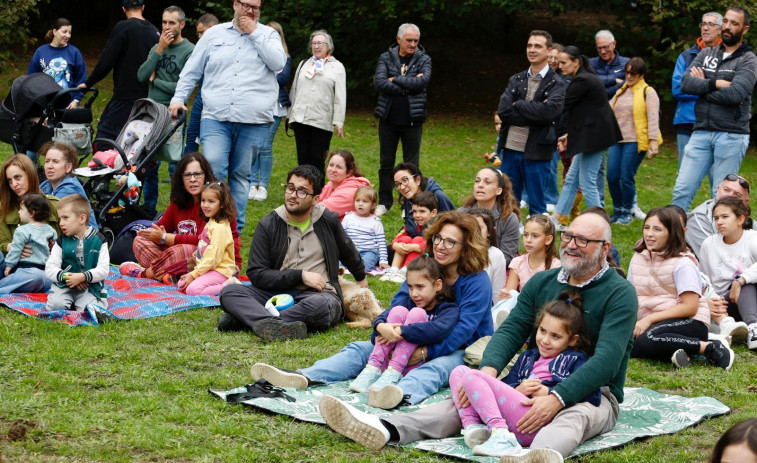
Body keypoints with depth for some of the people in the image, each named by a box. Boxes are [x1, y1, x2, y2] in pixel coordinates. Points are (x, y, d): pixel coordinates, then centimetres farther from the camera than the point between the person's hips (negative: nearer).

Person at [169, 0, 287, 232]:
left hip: (253, 122, 0)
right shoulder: (214, 34, 13)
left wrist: (254, 33, -6)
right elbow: (192, 71, 16)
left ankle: (235, 227, 14)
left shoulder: (268, 35, 10)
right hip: (216, 119, 0)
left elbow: (278, 63, -9)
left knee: (241, 175, 6)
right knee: (212, 171, -13)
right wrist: (179, 98, 7)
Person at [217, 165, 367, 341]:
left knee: (321, 305, -39)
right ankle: (278, 327, -50)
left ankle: (244, 317, -35)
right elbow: (256, 274, -3)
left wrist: (361, 278, 44)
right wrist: (301, 276, -11)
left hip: (318, 294, -1)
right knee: (229, 291, -24)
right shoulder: (267, 225, 3)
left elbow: (348, 252, 28)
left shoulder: (328, 221, 7)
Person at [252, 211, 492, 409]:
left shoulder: (477, 282, -12)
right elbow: (398, 303, 1)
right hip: (415, 346, 7)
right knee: (359, 349, -10)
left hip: (459, 351, -6)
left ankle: (400, 393, -75)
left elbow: (463, 329, -20)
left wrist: (425, 353, -29)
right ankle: (303, 378, -33)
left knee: (435, 368, -41)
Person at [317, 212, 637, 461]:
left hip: (593, 392, -6)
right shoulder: (541, 282, 11)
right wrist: (488, 370, -21)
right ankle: (386, 430, -35)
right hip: (534, 383, 6)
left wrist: (556, 399, -34)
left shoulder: (620, 293, -8)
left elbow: (607, 360, -20)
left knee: (572, 418, -41)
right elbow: (511, 329, 2)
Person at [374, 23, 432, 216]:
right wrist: (408, 86, -16)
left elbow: (423, 81, -17)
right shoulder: (386, 57, 3)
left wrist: (395, 80, -13)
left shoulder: (424, 59, 2)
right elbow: (379, 82, -12)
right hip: (388, 119, 1)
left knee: (411, 164, 5)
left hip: (412, 120, -1)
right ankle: (384, 202, 22)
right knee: (386, 163, 10)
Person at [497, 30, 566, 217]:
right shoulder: (516, 80, 11)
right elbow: (503, 111, -4)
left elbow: (549, 110, -22)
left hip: (537, 152, -4)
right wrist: (534, 112, -13)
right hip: (511, 150, 4)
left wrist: (518, 105, -10)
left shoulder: (556, 84, -3)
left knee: (537, 206, 4)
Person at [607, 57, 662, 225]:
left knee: (626, 178, -7)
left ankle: (627, 212, 10)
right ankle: (618, 210, 18)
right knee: (612, 177, 1)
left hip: (635, 141, -6)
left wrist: (653, 141, -17)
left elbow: (653, 117, -10)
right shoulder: (621, 91, 19)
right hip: (617, 140, 6)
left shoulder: (648, 92, -3)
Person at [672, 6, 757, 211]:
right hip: (701, 133, 4)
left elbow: (735, 93, -17)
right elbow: (685, 83, -1)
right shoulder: (706, 54, 13)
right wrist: (715, 84, -13)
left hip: (731, 137, -4)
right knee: (682, 190, -1)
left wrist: (702, 86, -4)